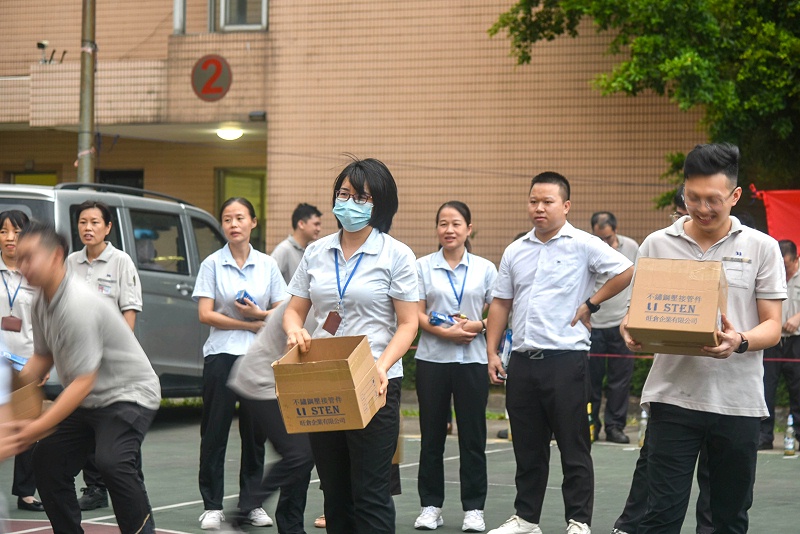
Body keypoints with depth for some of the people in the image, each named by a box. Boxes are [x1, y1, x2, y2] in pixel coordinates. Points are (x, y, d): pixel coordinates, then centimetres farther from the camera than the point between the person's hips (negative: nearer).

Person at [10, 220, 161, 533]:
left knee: (112, 461, -31)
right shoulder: (42, 303, 1)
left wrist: (39, 427, -30)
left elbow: (83, 381, -29)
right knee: (47, 461, 4)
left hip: (129, 393, -10)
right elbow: (43, 356, 15)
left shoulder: (78, 305, -28)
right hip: (89, 401, 10)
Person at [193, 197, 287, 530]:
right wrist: (252, 325, -8)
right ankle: (212, 506, 4)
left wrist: (258, 313, -11)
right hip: (221, 356, -2)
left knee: (255, 432, 5)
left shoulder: (267, 265, 8)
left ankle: (252, 502, 13)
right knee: (214, 433, -1)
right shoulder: (212, 264, 1)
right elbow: (205, 315, -5)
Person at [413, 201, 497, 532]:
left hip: (472, 359, 0)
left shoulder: (485, 269, 6)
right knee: (432, 434, 5)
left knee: (473, 435, 2)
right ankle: (431, 505, 14)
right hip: (432, 358, 0)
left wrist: (479, 325, -14)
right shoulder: (423, 267, 5)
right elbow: (416, 314, -1)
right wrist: (444, 332, -16)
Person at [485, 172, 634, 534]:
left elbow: (626, 271, -8)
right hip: (523, 360, 5)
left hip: (565, 359, -5)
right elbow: (501, 303, 15)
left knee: (573, 448, 0)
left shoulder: (583, 245, -4)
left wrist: (592, 304, -5)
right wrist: (492, 352, 8)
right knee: (527, 448, 12)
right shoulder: (515, 252, 13)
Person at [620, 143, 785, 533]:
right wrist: (631, 331, -13)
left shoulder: (761, 248, 3)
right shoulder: (657, 245, 5)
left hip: (738, 401, 0)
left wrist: (740, 342, -20)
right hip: (673, 395, 0)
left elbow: (772, 326, 1)